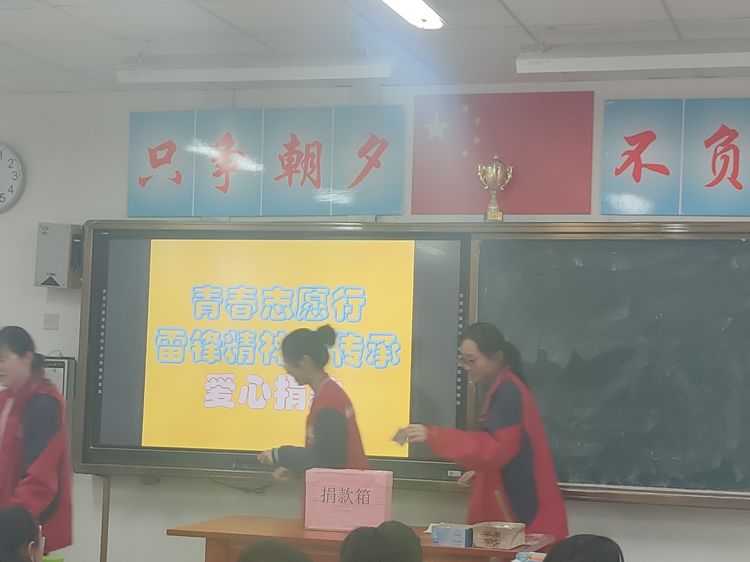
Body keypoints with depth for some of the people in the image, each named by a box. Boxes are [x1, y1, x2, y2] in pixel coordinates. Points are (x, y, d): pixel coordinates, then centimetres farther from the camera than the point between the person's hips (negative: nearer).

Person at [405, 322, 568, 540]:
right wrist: (480, 470, 10)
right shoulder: (500, 390, 14)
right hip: (512, 509, 10)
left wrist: (434, 436, -31)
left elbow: (496, 448, -28)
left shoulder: (509, 393, -17)